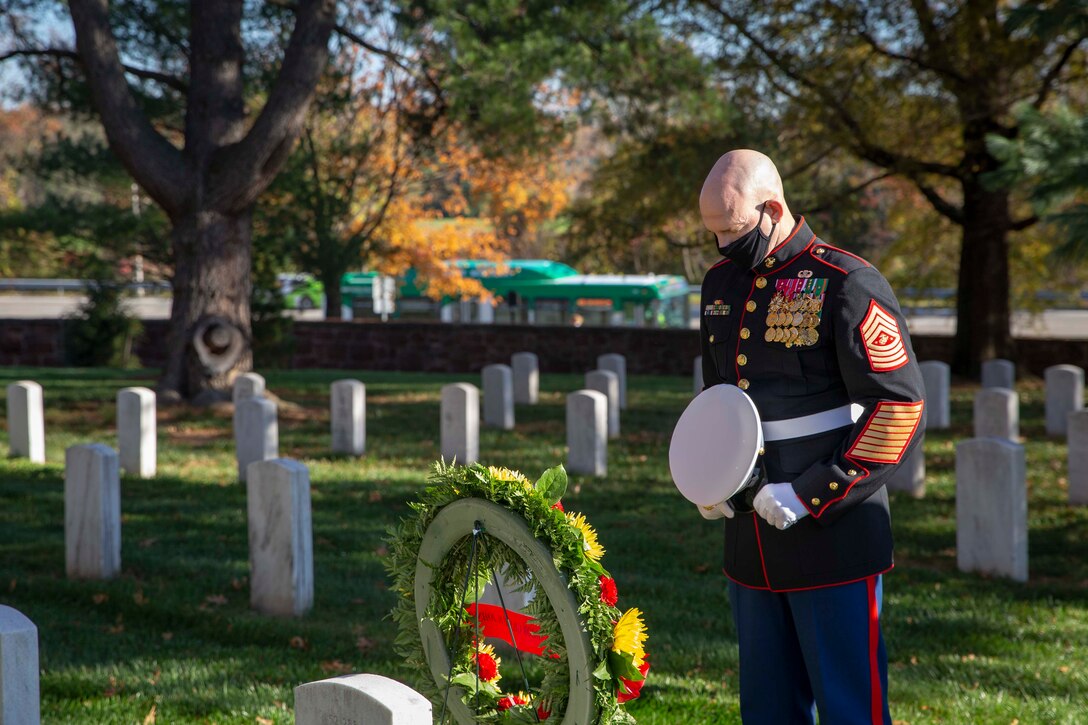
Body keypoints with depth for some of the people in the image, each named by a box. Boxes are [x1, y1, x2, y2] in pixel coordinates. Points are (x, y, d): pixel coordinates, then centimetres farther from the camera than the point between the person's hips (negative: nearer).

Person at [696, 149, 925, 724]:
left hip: (833, 542, -7)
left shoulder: (846, 285, -11)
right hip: (750, 543, 7)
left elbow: (900, 408, -15)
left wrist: (811, 495, -17)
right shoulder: (722, 283, 12)